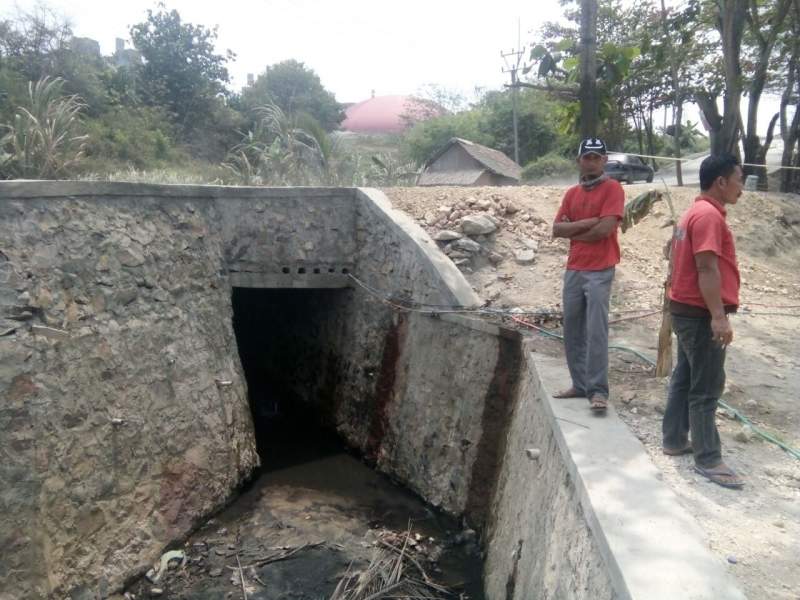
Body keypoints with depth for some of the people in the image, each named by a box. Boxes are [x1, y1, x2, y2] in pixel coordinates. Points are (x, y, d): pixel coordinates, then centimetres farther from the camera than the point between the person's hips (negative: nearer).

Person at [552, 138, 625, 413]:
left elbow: (605, 228, -16)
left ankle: (598, 391, -4)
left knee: (596, 332, -9)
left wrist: (574, 231, -2)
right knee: (573, 332, 10)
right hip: (573, 271, 7)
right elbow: (557, 229, 4)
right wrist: (587, 222, -9)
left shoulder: (612, 188, -4)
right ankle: (580, 385, 20)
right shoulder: (571, 193, 14)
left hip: (600, 272, -6)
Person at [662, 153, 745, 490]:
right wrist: (718, 316, -26)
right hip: (701, 313, -10)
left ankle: (674, 440, 24)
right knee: (706, 387, -5)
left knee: (685, 379, 15)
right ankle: (708, 460, 2)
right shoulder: (709, 215, -16)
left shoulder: (696, 212, 16)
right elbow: (707, 268, -24)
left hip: (689, 310, 10)